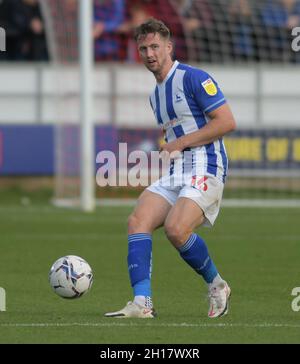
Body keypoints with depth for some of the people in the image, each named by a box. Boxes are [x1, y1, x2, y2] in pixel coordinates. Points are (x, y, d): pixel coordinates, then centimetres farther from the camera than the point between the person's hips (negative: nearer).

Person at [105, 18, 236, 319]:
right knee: (137, 221, -15)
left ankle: (216, 286, -2)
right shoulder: (155, 96, 22)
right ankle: (142, 303, -22)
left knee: (175, 229, -27)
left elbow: (226, 122, -12)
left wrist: (180, 143, -11)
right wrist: (166, 149, 11)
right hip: (175, 175, 8)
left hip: (205, 169, -8)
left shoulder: (194, 78, -5)